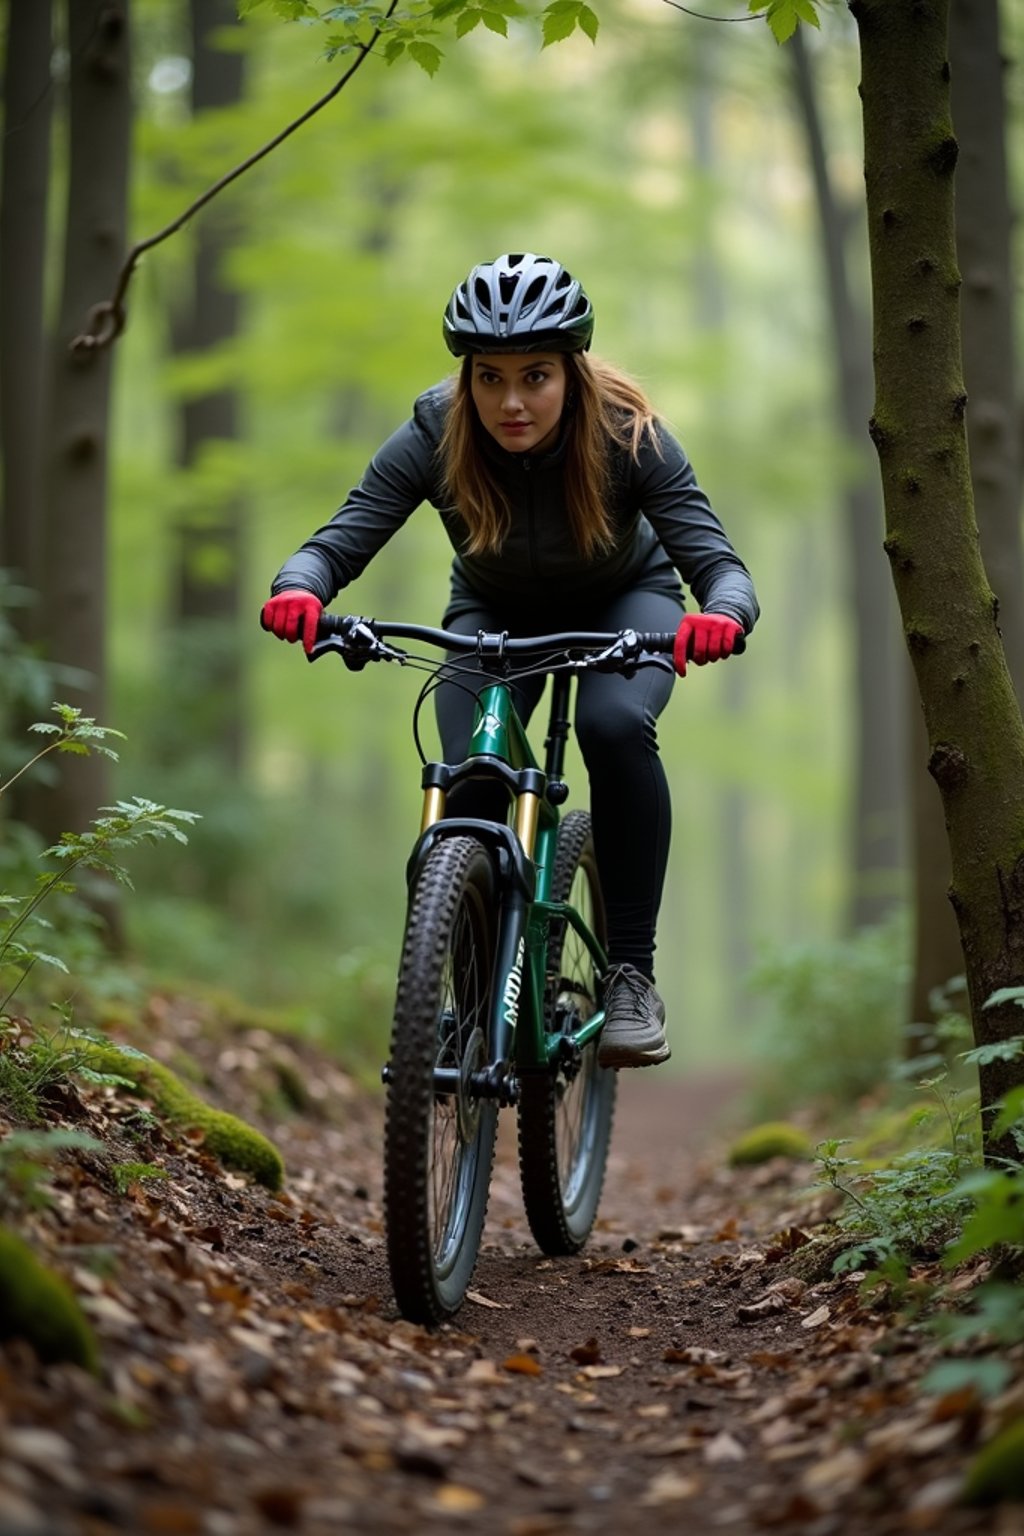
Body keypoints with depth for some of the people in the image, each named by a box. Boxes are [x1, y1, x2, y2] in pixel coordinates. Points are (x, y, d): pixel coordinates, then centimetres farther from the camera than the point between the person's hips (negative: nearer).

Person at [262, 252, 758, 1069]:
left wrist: (721, 614, -59)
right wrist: (299, 588, -53)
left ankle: (632, 971, -20)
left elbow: (719, 562, -35)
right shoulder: (435, 435, -28)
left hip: (624, 601, -1)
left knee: (616, 726, -33)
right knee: (468, 778, -24)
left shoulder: (628, 436, -31)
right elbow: (338, 540, -30)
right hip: (496, 612, 1)